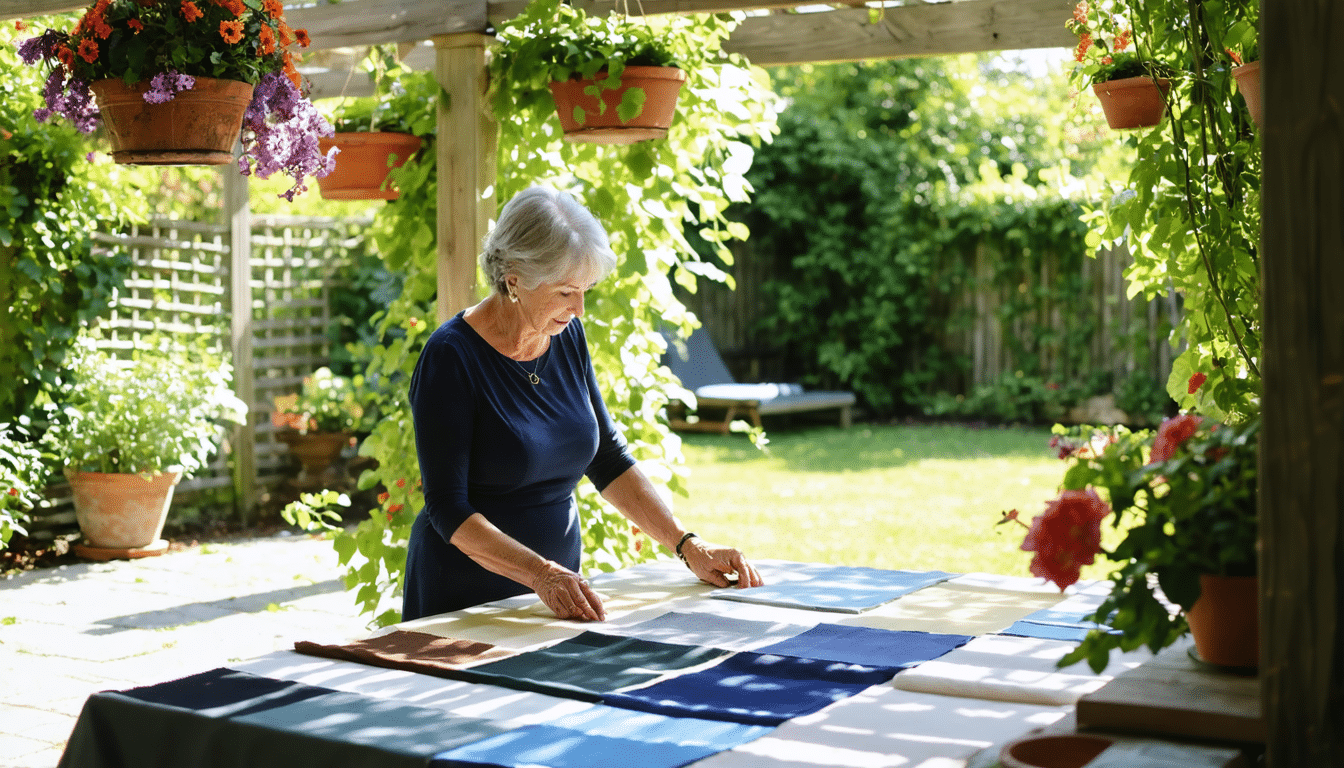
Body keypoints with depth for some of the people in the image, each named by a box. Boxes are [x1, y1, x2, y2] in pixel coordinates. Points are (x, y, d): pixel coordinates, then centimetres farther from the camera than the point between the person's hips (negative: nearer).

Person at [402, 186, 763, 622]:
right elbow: (448, 508, -18)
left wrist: (688, 546, 1)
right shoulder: (451, 357, -15)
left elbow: (607, 458, 11)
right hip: (466, 599, -5)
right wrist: (541, 573, -31)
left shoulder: (567, 336, 4)